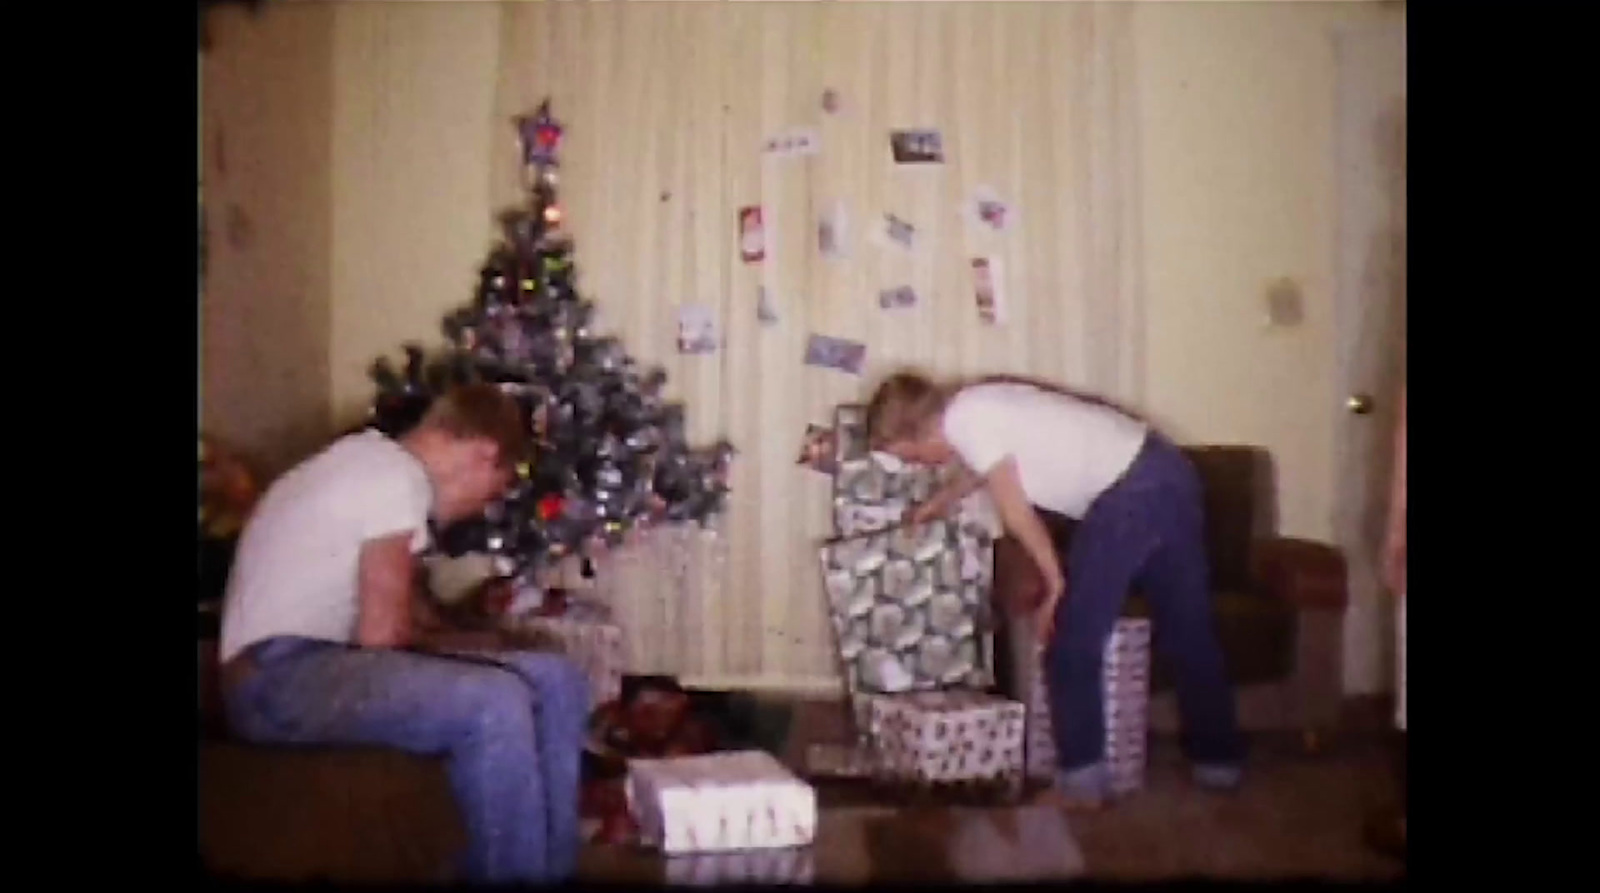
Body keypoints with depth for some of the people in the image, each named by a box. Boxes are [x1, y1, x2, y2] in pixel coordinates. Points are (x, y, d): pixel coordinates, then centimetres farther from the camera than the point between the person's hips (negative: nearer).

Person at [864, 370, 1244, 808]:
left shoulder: (964, 418, -11)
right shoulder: (978, 405, 15)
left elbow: (1016, 513, -9)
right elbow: (978, 467, 37)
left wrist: (1056, 583, 2)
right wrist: (934, 505, 51)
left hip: (1130, 493, -10)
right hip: (1166, 471, 10)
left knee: (1072, 639, 2)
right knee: (1187, 626, 18)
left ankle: (1082, 778, 9)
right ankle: (1220, 760, 31)